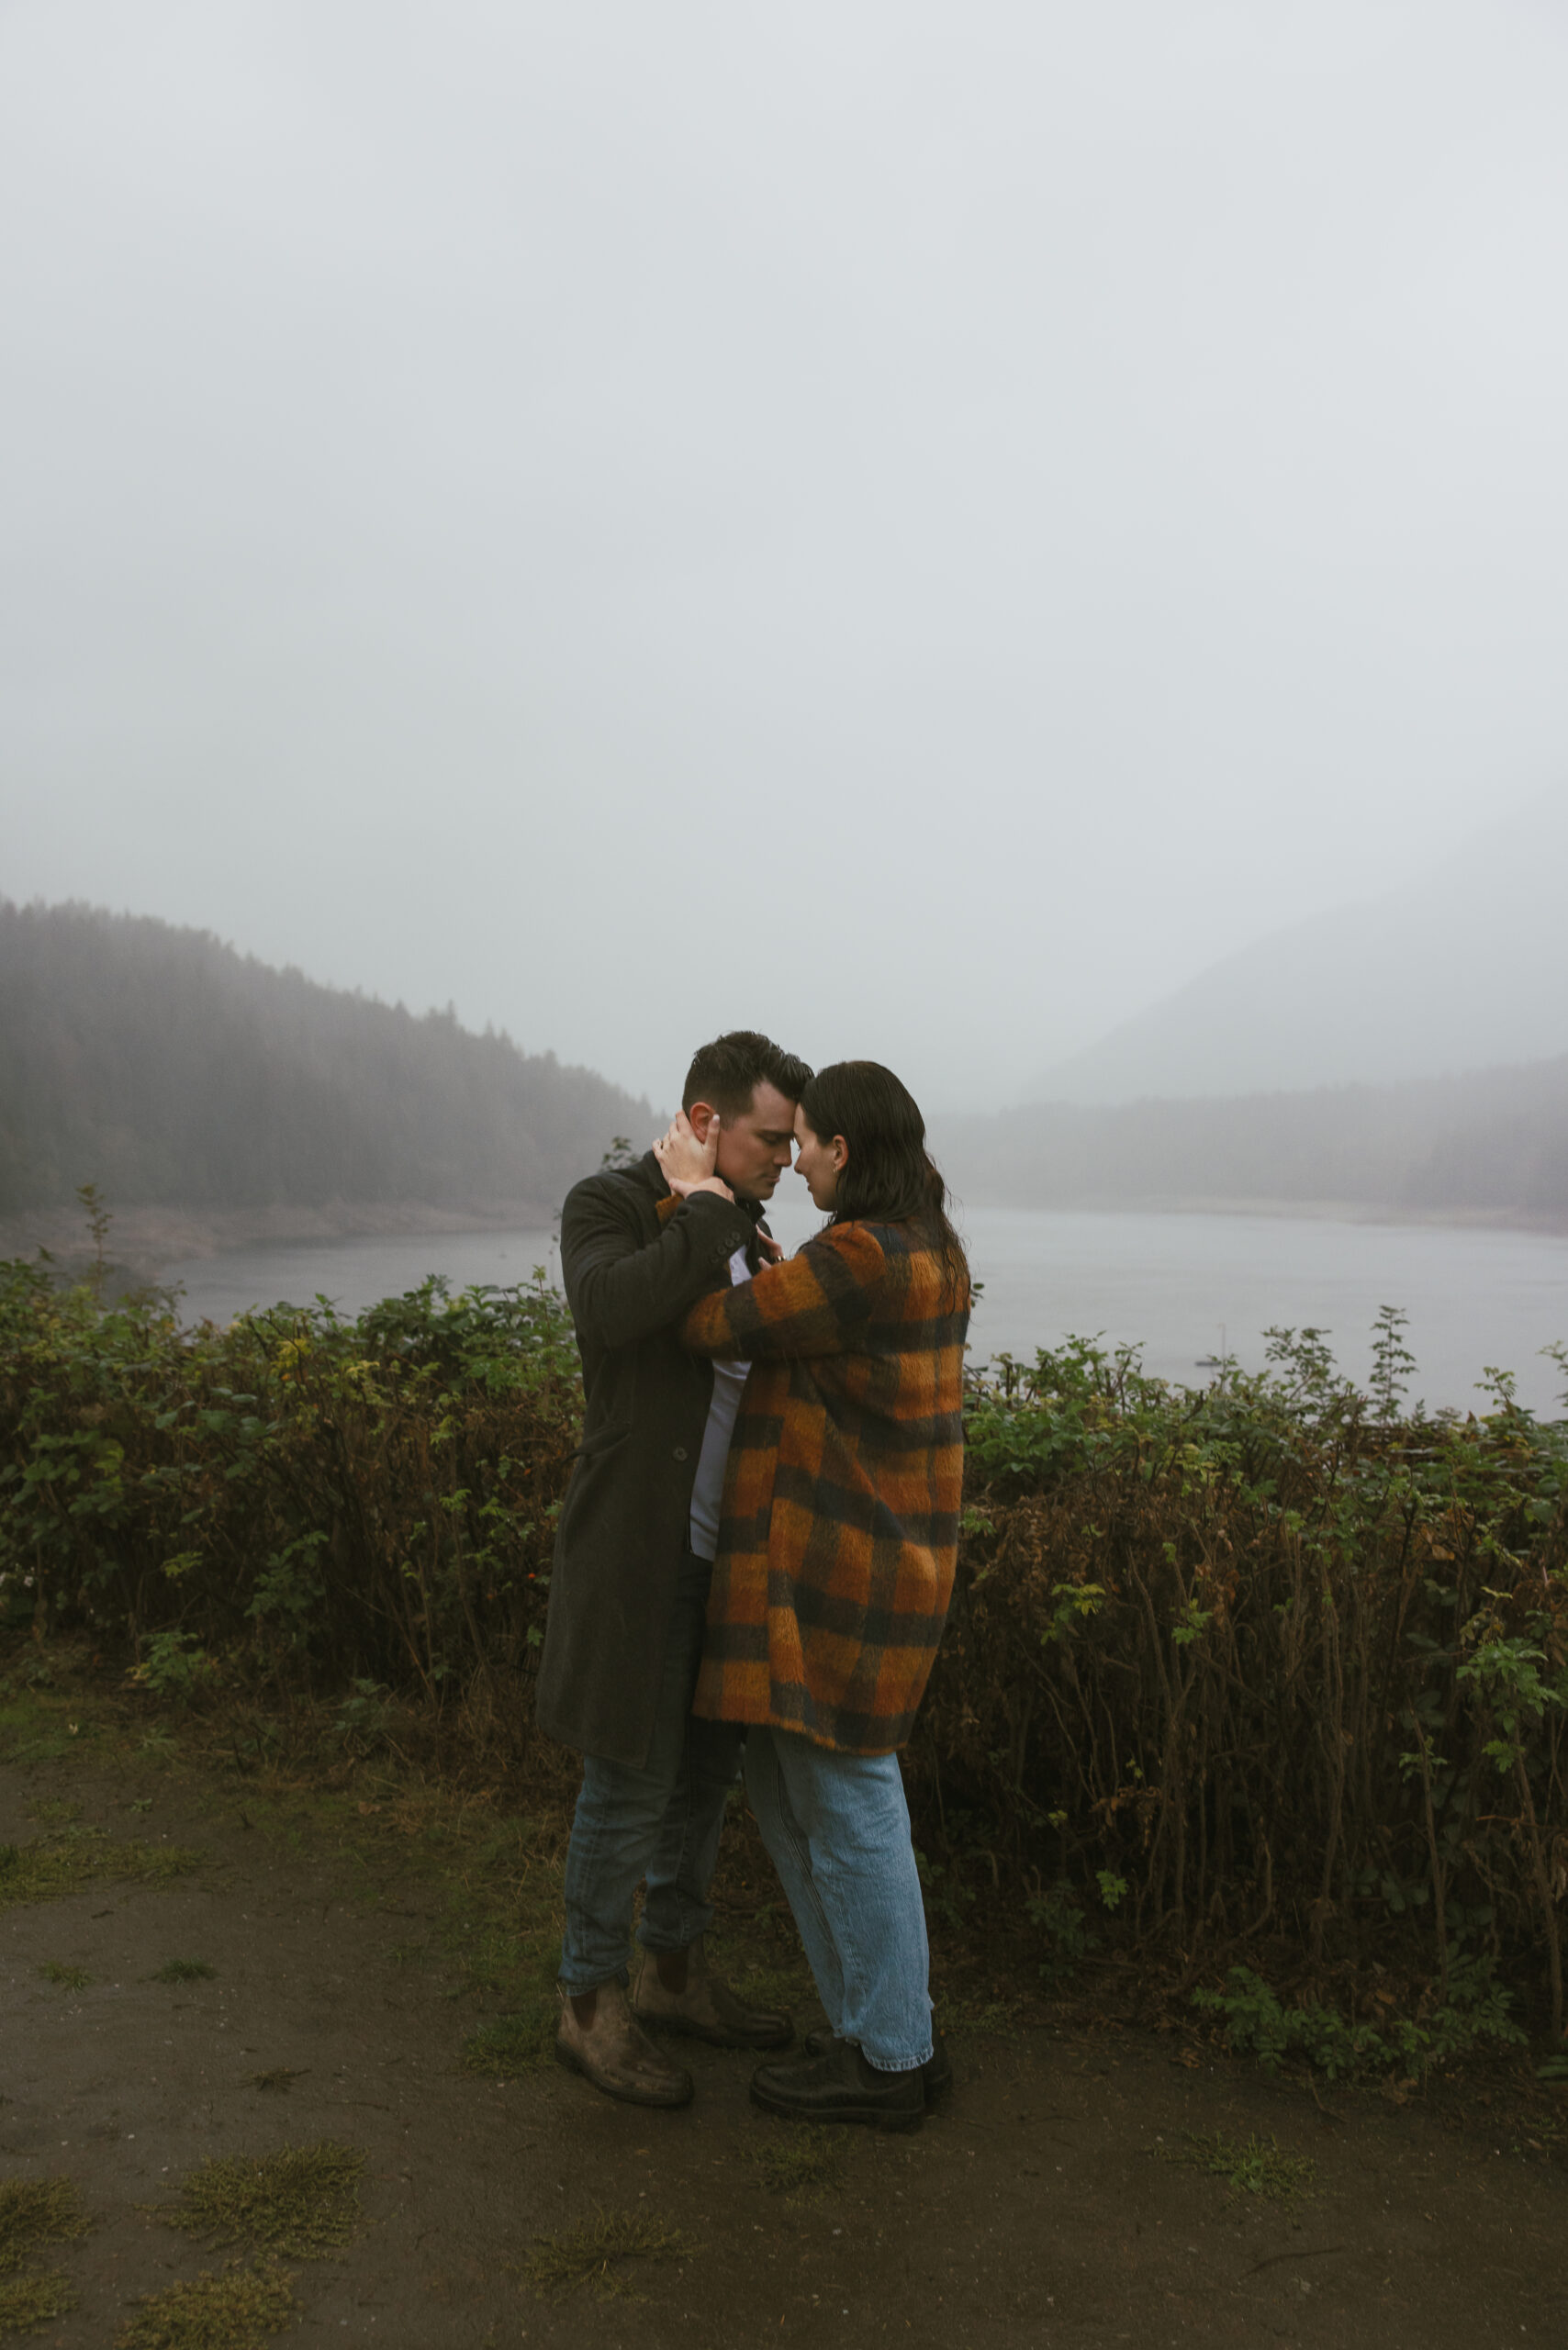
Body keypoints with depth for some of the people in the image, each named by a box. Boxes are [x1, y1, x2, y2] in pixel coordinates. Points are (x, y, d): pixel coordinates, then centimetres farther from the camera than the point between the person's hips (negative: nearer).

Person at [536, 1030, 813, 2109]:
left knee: (706, 1771, 17)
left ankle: (677, 1973, 34)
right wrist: (711, 1212, -24)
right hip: (640, 1550, -8)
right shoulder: (607, 1204, -10)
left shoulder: (742, 1228, 11)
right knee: (631, 1783, 2)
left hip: (727, 1546, 8)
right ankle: (594, 2007, 20)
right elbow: (611, 1308, -32)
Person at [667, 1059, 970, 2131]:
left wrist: (695, 1200, -4)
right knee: (790, 1791, 20)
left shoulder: (860, 1258, -21)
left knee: (846, 1807, 4)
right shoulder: (933, 1251, 10)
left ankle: (888, 2062, 22)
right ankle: (889, 2031, 31)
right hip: (882, 1558, 10)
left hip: (839, 1574, -10)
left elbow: (718, 1325, -16)